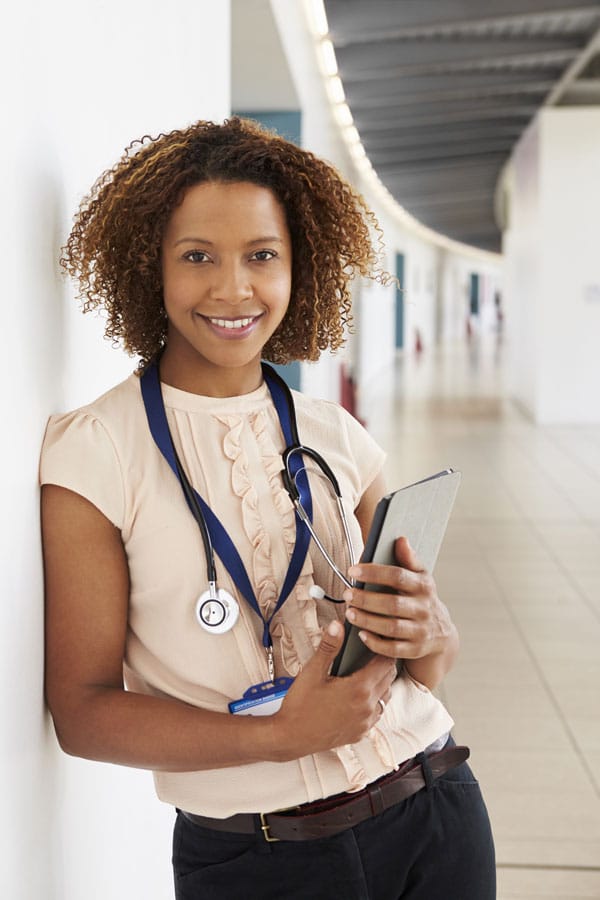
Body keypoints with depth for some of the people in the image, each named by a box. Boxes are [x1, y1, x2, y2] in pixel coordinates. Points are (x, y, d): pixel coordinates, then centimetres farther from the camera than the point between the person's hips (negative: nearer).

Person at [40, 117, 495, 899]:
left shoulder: (338, 439, 1)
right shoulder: (92, 454, -10)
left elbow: (433, 661, 7)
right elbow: (82, 709, -11)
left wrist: (427, 634, -16)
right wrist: (280, 734, -23)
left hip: (435, 815, 4)